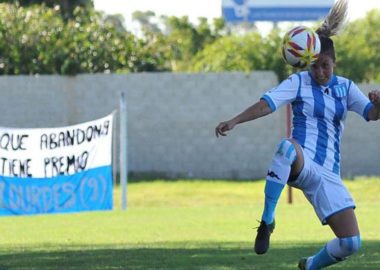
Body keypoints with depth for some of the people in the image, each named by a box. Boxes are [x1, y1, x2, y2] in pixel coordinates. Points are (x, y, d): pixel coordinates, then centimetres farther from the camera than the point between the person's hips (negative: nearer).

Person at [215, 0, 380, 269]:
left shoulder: (346, 87, 13)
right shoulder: (299, 82, 2)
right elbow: (266, 104, -10)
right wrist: (234, 121, -24)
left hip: (328, 174, 4)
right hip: (301, 164, -4)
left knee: (351, 243, -6)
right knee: (287, 146, -43)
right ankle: (267, 221, -34)